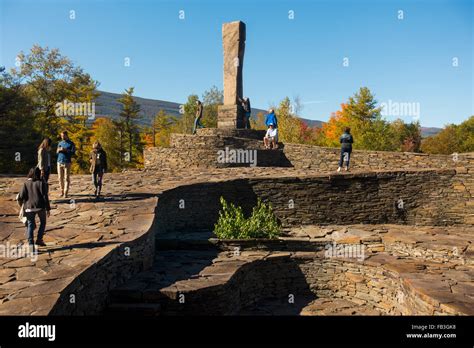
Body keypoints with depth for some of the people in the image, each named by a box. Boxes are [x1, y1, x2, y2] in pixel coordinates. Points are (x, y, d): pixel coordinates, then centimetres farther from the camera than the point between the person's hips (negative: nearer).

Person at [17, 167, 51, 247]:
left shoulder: (26, 184, 2)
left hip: (29, 207, 2)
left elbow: (21, 197, -4)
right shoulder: (41, 183, -4)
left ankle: (31, 243, 1)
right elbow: (45, 196, -8)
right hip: (40, 206, -2)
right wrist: (48, 209, -3)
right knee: (43, 222, 20)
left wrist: (20, 203, 20)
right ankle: (39, 239, 13)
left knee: (30, 225, 8)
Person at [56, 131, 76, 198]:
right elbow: (57, 151, 15)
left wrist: (66, 150, -17)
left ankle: (65, 193, -7)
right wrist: (59, 150, -7)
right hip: (59, 162, 4)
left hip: (67, 162, -4)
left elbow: (73, 152, -6)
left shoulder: (71, 144, 3)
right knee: (60, 177, 4)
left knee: (67, 178, -7)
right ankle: (62, 191, 12)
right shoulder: (60, 143, 17)